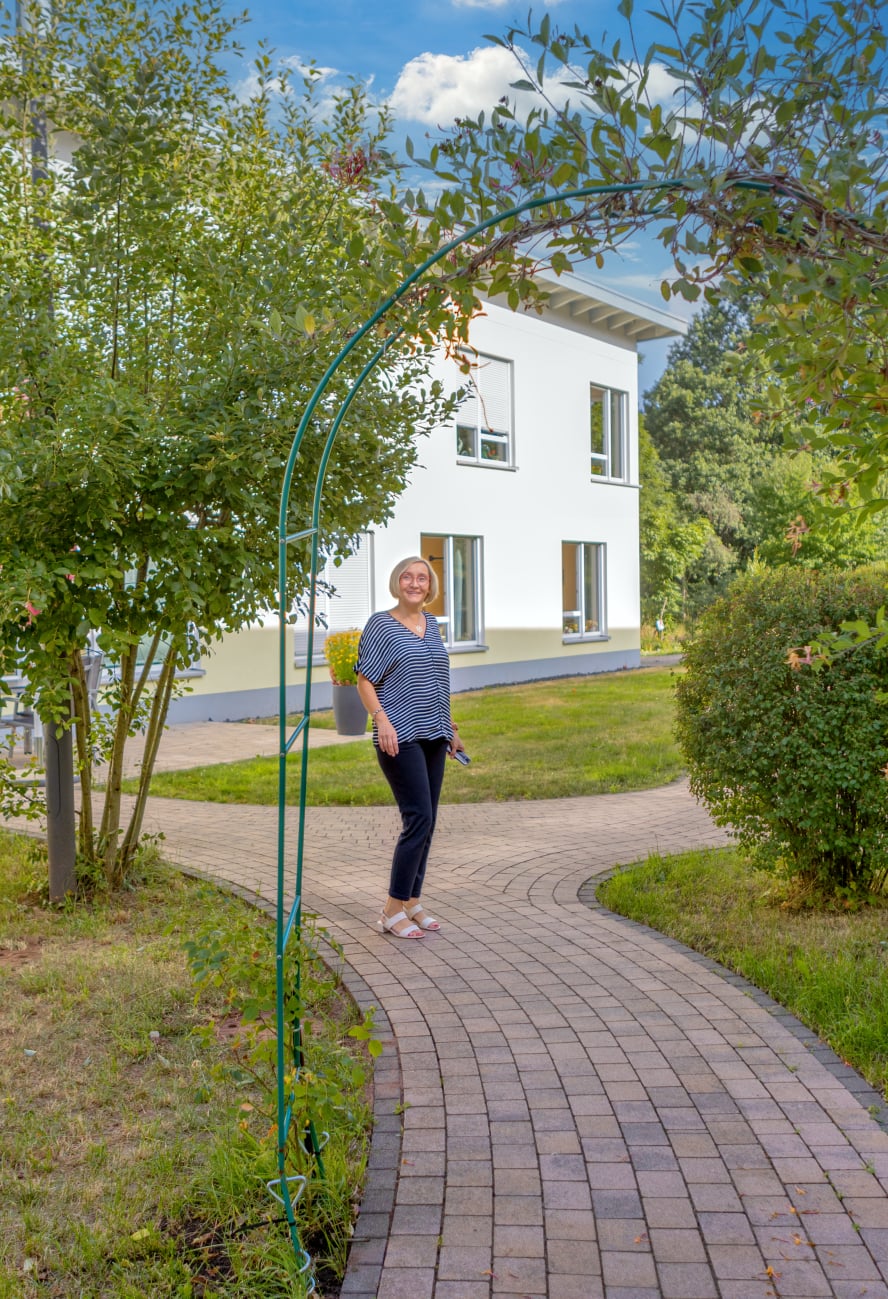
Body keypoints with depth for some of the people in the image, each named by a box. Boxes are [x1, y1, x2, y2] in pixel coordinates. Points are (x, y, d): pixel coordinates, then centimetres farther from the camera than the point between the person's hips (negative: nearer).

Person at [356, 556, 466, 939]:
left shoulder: (431, 625, 14)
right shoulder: (380, 624, -4)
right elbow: (364, 681, -6)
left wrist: (449, 728, 20)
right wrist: (382, 720, -20)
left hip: (433, 735, 7)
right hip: (400, 736, -7)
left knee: (426, 821, 8)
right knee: (419, 818, -12)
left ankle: (412, 903, 19)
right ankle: (392, 912, -4)